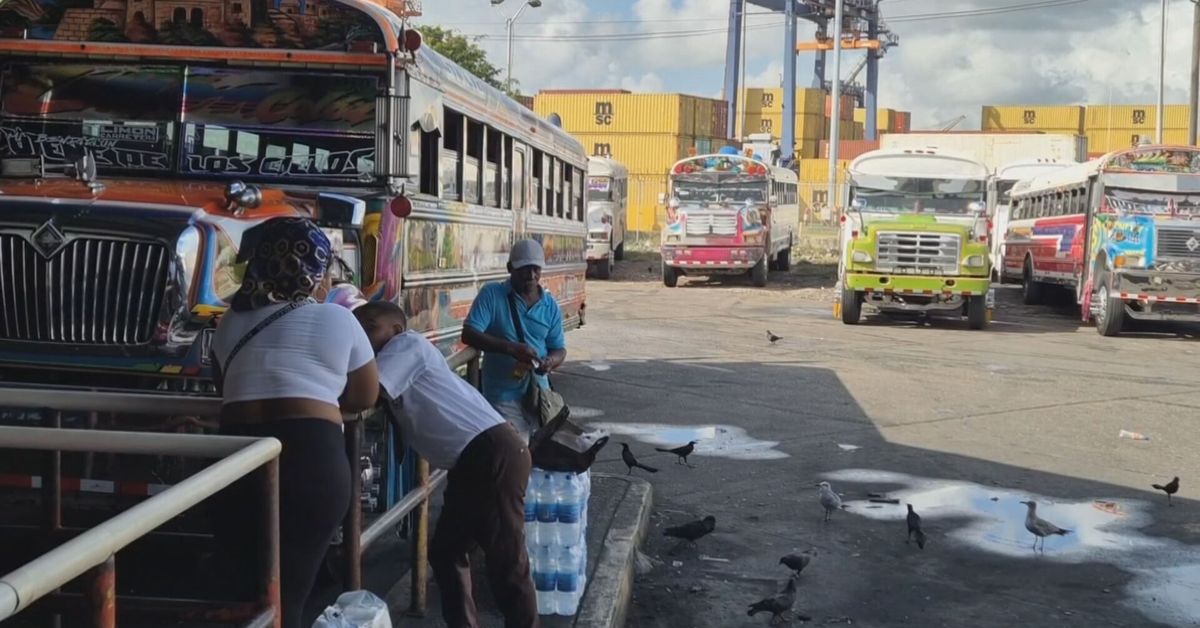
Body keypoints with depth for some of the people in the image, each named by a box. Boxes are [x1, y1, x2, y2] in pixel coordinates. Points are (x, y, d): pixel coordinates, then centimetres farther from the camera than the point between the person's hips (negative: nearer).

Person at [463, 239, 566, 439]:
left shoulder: (550, 305, 5)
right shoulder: (491, 294, -7)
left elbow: (559, 349, 9)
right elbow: (469, 334, -15)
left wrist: (551, 361, -17)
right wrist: (511, 348, -27)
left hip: (539, 393, 4)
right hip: (503, 396, -4)